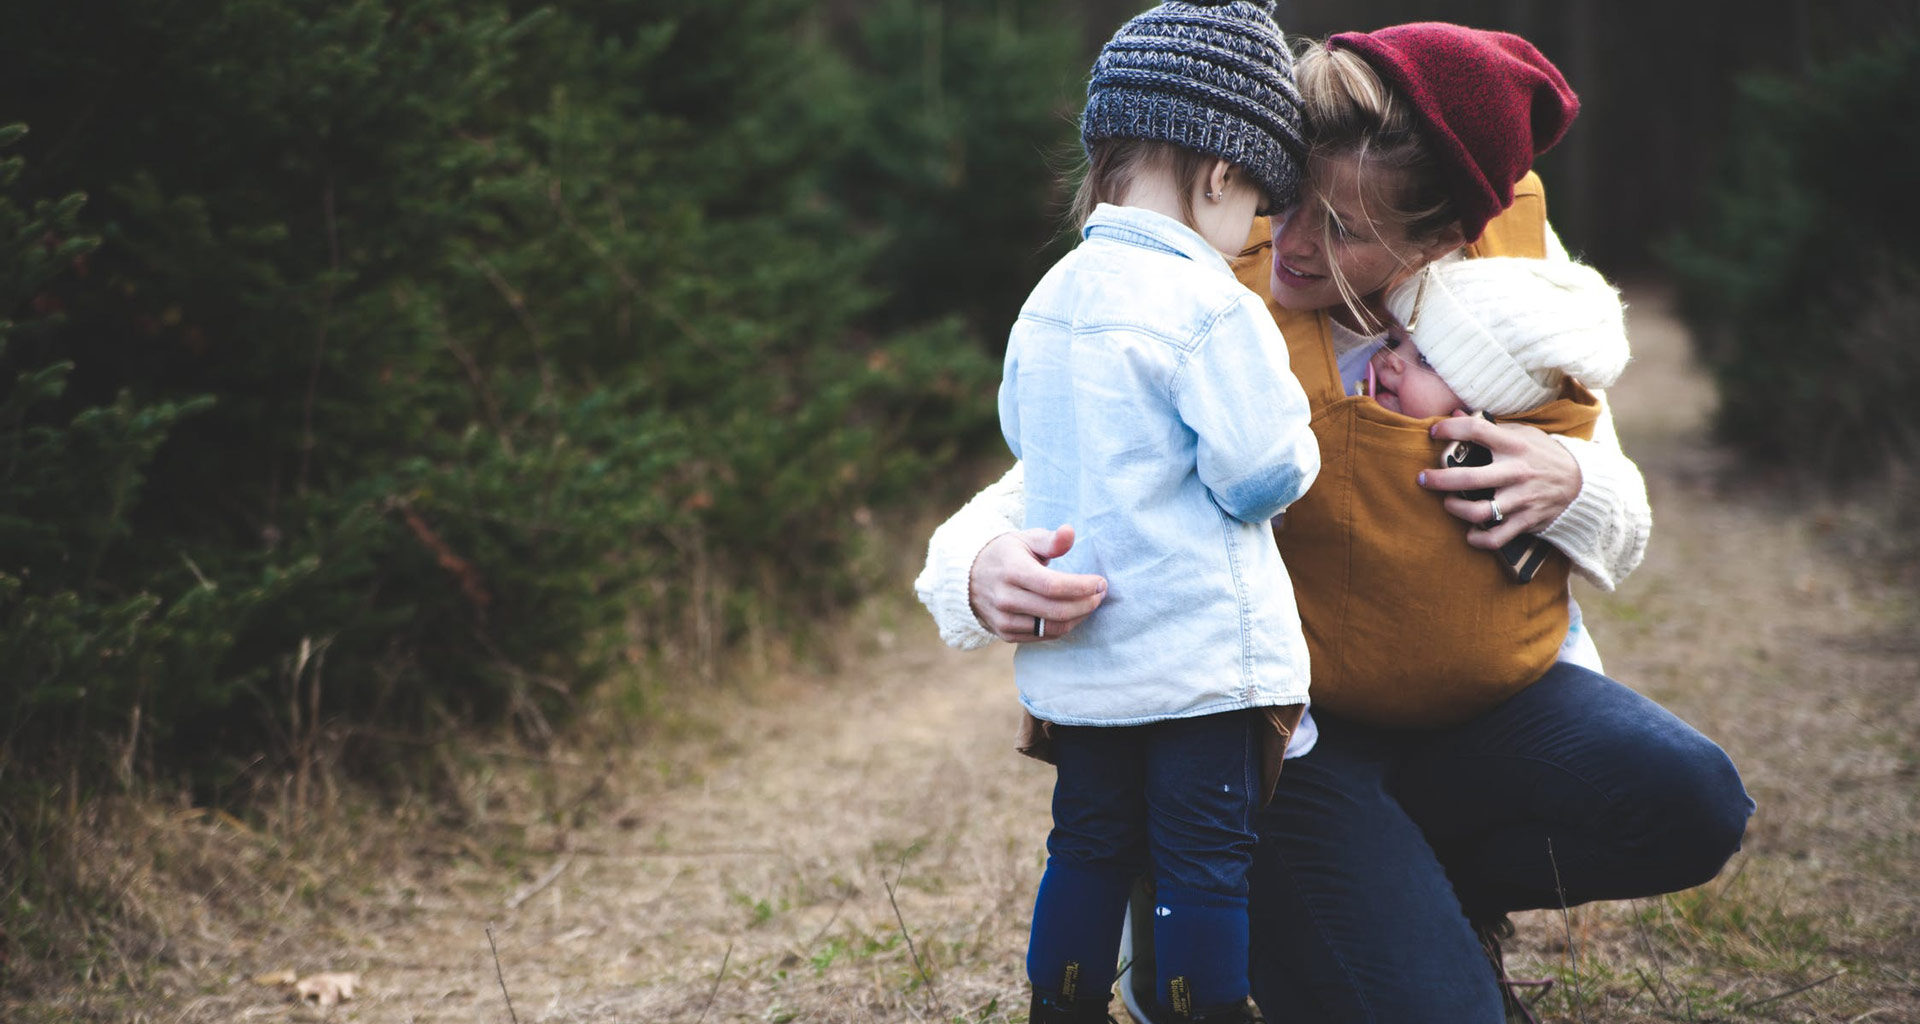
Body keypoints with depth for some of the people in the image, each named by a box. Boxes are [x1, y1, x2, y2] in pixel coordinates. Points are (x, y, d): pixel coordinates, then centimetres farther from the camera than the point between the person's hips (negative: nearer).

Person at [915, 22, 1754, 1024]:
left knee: (1686, 801, -21)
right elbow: (1026, 504, -18)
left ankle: (1420, 898, 7)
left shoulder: (1520, 258, -6)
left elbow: (1620, 533, 5)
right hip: (1280, 730, -4)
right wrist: (989, 573, -44)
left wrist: (1568, 485, -20)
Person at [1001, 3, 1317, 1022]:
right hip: (1199, 653, -7)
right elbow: (1259, 475, -18)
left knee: (1088, 845, 17)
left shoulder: (1048, 299, 7)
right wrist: (1297, 442, 3)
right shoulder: (1210, 307, -17)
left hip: (1076, 659, 7)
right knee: (1206, 860, 3)